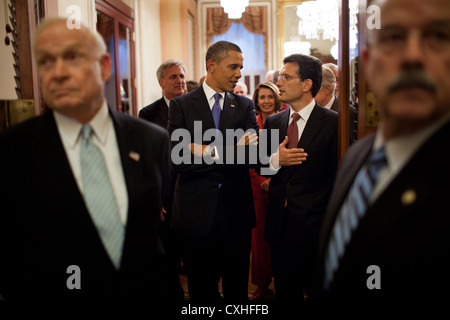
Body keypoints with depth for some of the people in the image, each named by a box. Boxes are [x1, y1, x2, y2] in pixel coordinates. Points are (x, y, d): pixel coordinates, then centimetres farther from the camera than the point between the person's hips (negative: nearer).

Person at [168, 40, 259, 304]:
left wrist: (209, 151, -17)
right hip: (197, 210, -2)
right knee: (202, 288, 14)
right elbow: (178, 159, -12)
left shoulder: (245, 106, 6)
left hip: (236, 210, 2)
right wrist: (231, 151, -16)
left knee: (237, 287, 15)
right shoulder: (182, 105, -1)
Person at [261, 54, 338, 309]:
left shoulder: (333, 122, -8)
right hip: (280, 220, 4)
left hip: (315, 224, -4)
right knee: (285, 294, 17)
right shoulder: (272, 122, 8)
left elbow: (339, 177, -6)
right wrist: (275, 160, -11)